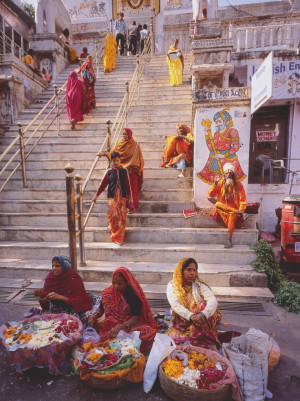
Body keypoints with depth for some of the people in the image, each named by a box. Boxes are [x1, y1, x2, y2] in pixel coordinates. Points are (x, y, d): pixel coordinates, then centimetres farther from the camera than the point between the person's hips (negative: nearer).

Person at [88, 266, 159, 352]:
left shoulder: (134, 294, -17)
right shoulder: (108, 293, -7)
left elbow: (136, 317, -21)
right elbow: (101, 308, 5)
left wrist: (120, 327, -36)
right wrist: (94, 316, -18)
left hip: (131, 323, -3)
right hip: (113, 322, 3)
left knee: (148, 332, -33)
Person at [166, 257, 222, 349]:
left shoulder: (200, 285, -3)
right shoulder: (172, 286, -3)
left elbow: (213, 301, -18)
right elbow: (175, 305, -17)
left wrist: (203, 315, -38)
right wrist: (191, 316, -33)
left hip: (200, 321, 0)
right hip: (182, 320, 0)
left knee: (203, 306, -29)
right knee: (173, 338, -29)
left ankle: (209, 342, -24)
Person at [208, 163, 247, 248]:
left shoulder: (238, 185, 1)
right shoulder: (221, 183, 3)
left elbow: (243, 200, -1)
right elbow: (211, 194, -5)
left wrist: (241, 210, -17)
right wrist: (215, 183, -18)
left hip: (234, 208, -1)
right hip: (222, 208, 1)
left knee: (233, 214, -34)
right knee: (217, 205, -32)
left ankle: (230, 240, -29)